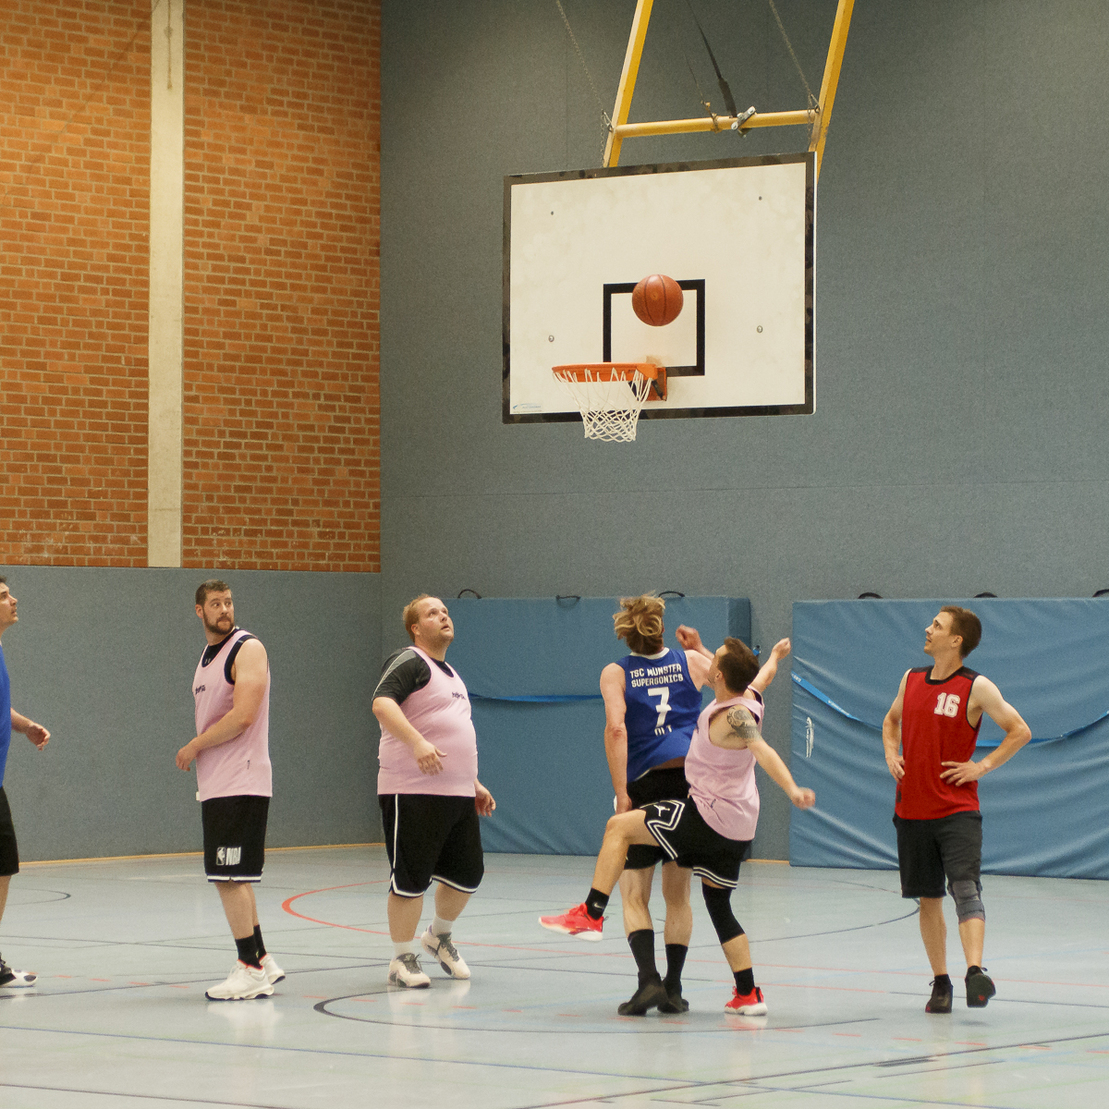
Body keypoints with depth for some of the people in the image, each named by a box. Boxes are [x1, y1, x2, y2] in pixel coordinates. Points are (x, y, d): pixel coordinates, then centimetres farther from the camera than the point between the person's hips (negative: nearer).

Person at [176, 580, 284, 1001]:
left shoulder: (247, 649, -10)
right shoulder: (206, 657, 18)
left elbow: (243, 716, -20)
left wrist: (194, 746, -11)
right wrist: (198, 752, 9)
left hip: (241, 784, -9)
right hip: (216, 784, 9)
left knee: (230, 876, -10)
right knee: (231, 878, 12)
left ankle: (250, 969, -6)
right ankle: (262, 963, 19)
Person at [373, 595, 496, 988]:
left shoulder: (451, 675, 23)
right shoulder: (410, 661, -6)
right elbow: (382, 704, -24)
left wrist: (475, 784, 28)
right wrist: (417, 742, -36)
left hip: (457, 794, 9)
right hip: (413, 792, -9)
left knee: (467, 873, 9)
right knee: (411, 878, -6)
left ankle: (439, 937, 32)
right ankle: (402, 960, 4)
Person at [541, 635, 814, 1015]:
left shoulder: (733, 717, -20)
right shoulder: (747, 697, 6)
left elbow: (764, 752, -35)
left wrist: (792, 791, -50)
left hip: (710, 815, -9)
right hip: (737, 827, 9)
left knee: (619, 827, -3)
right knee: (717, 905, 18)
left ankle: (591, 914, -5)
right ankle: (748, 995, 15)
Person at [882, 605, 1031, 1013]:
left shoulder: (977, 688, -7)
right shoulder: (912, 679, 9)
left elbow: (1020, 731, -1)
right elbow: (892, 720, 27)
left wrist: (982, 766, -8)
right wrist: (891, 754, 7)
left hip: (957, 811, -5)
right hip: (912, 808, 5)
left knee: (965, 889, -19)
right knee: (928, 900, 8)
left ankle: (975, 972, -31)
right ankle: (940, 982, 15)